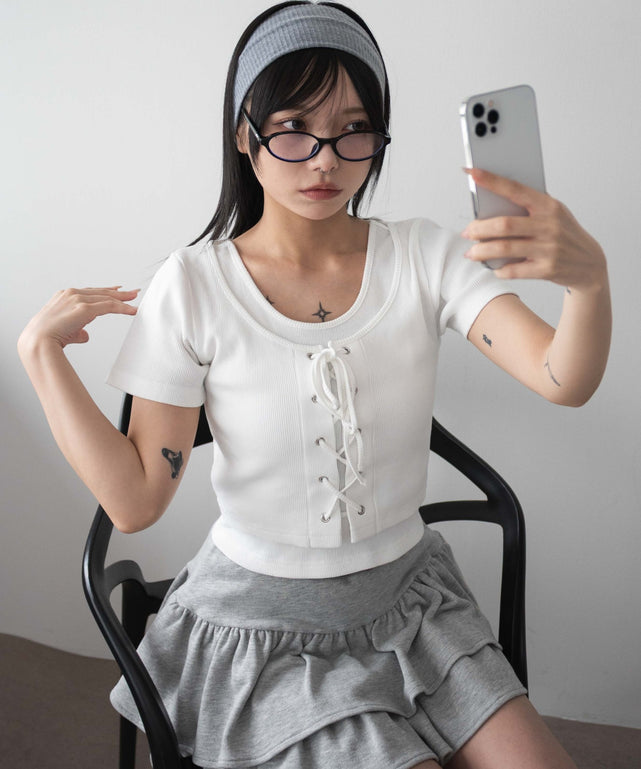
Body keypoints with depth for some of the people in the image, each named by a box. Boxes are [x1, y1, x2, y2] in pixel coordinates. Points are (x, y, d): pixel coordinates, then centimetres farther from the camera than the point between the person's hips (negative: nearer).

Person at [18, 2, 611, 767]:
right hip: (264, 628, -2)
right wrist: (41, 353, -18)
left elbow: (565, 381, -21)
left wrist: (589, 275, -41)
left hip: (409, 596, 3)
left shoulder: (425, 258, -7)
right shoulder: (193, 287, -12)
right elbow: (135, 500, -12)